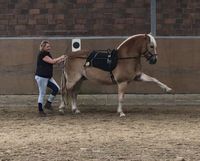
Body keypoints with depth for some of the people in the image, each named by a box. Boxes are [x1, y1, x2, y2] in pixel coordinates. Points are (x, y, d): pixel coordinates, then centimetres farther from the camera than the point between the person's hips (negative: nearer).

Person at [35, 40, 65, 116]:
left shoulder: (47, 54, 15)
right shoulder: (42, 54, -16)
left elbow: (54, 62, 17)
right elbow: (52, 61, -19)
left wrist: (62, 60, 7)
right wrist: (60, 57, -7)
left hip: (48, 77, 10)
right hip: (41, 77, -10)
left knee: (56, 88, 3)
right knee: (42, 94, -4)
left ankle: (48, 104, 13)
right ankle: (40, 111, 5)